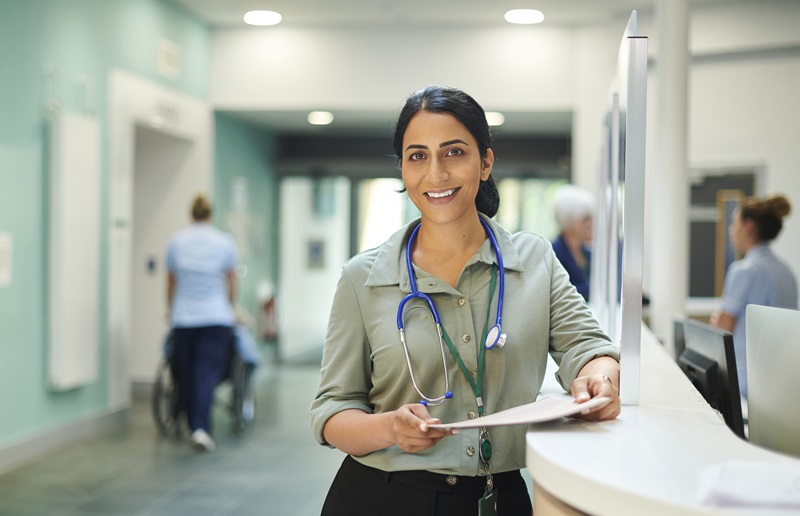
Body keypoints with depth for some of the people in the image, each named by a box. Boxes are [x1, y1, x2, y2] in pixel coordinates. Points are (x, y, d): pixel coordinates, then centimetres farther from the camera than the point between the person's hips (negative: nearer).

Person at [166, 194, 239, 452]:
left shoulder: (176, 241, 5)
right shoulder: (225, 242, 1)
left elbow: (170, 285, 12)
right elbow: (232, 286, 8)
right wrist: (228, 308, 26)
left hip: (183, 318, 2)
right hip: (216, 317, -1)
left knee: (185, 374, 11)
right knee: (207, 372, -5)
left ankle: (194, 426, 18)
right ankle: (201, 428, -19)